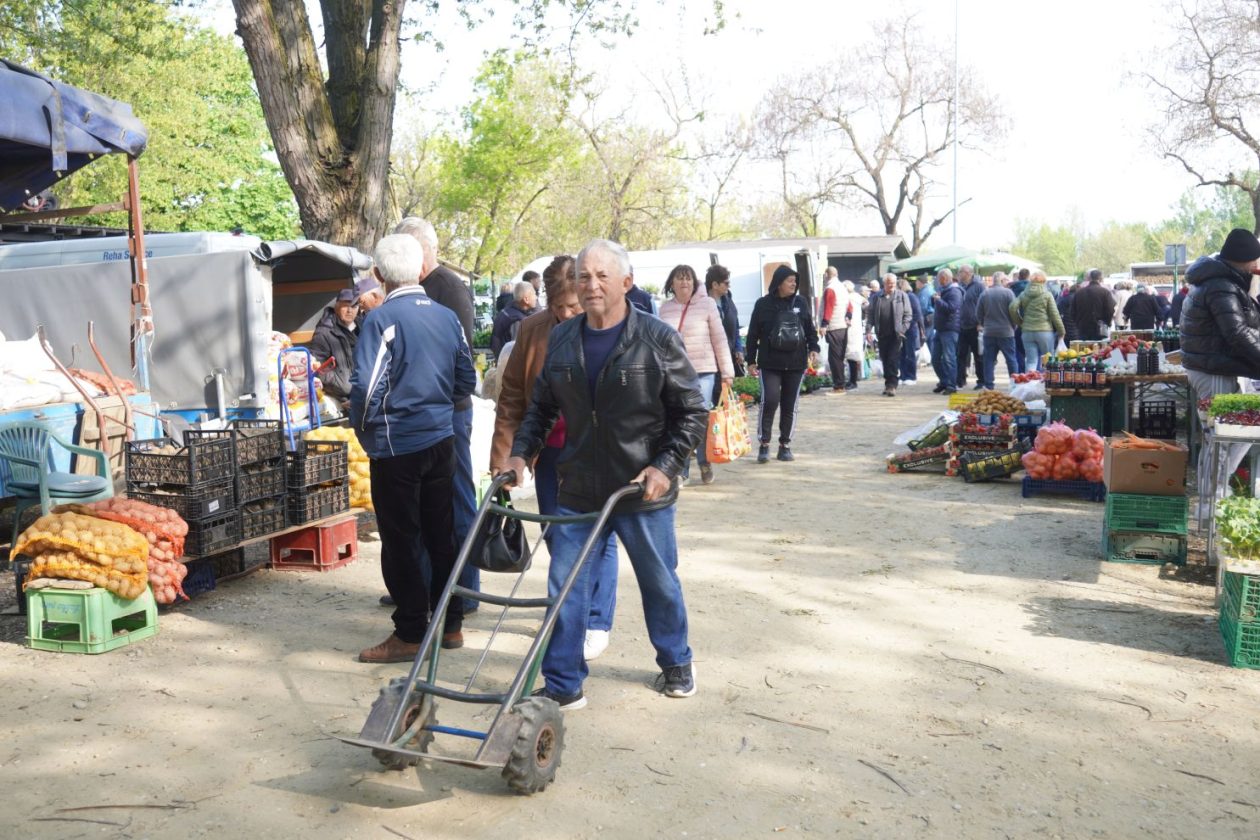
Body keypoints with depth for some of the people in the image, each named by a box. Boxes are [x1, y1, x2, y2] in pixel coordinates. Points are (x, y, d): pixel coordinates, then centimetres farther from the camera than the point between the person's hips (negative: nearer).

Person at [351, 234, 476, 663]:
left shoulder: (382, 318, -14)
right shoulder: (447, 316, 4)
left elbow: (366, 386, -19)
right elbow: (467, 381, 9)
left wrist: (364, 427, -2)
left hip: (396, 446, -6)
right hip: (441, 439, 6)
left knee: (400, 541, 3)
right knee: (441, 533, 14)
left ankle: (410, 635, 10)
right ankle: (450, 624, 24)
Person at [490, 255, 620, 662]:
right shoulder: (532, 330, 0)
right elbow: (511, 397, 3)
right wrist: (503, 456, -1)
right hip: (550, 452, 4)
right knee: (556, 536, 13)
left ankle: (597, 624, 16)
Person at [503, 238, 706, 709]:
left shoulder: (658, 341, -8)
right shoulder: (561, 340, 4)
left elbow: (692, 413, -5)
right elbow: (541, 406, 16)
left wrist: (665, 466, -15)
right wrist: (521, 453, 3)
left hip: (643, 491, -3)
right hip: (578, 491, 3)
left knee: (659, 583, 13)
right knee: (565, 585, 3)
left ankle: (676, 663, 37)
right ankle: (563, 685, 16)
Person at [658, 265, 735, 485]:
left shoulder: (707, 304, 0)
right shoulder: (665, 308, 9)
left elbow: (720, 339, 1)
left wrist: (727, 371, -2)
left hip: (703, 372, -2)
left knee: (702, 420, -2)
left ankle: (705, 463, 18)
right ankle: (681, 469, 11)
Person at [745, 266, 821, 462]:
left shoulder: (800, 303, 8)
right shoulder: (763, 304, 0)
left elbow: (810, 328, 14)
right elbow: (753, 334, 3)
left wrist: (813, 348, -2)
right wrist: (751, 361, 1)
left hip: (796, 364, 3)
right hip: (770, 364, -3)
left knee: (790, 406, 6)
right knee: (770, 401, -13)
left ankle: (785, 445, 17)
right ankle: (764, 444, 0)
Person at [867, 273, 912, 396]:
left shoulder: (902, 296, 4)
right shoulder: (876, 297, 8)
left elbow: (908, 315, 3)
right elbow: (871, 315, 9)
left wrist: (903, 329, -7)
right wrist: (871, 329, -2)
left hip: (895, 335, -3)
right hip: (882, 334, 3)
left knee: (893, 360, -9)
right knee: (884, 360, 9)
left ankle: (892, 385, -8)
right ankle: (889, 384, 21)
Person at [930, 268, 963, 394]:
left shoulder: (954, 291, -10)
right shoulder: (942, 290, 20)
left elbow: (951, 308, -23)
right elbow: (935, 306, 28)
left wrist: (938, 300, -15)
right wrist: (934, 299, 8)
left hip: (950, 329, -9)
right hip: (939, 328, 10)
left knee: (949, 358, -10)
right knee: (935, 359, 12)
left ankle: (951, 385, -6)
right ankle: (943, 382, 24)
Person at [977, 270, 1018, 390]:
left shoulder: (984, 294, 1)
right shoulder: (1008, 293, -8)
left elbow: (979, 313, 4)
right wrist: (1013, 327, 7)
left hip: (988, 332, 3)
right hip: (1006, 332, -3)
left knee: (989, 359, 6)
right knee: (1011, 359, 5)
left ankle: (988, 386, 5)